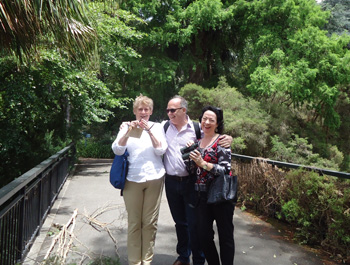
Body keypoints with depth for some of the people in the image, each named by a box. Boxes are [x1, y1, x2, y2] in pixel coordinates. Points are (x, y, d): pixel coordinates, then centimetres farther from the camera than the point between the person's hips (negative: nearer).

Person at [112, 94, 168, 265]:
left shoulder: (157, 127, 8)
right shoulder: (126, 127, 8)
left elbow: (161, 150, -3)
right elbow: (117, 150, -5)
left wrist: (149, 131, -14)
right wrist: (129, 132, -18)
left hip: (154, 179, 1)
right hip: (132, 179, 0)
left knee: (150, 222, 5)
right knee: (134, 222, 1)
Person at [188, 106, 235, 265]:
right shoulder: (198, 141, 10)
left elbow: (226, 169, -15)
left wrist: (203, 163, -22)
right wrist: (190, 152, 1)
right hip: (202, 196, 6)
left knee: (225, 236, 8)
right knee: (203, 236, 11)